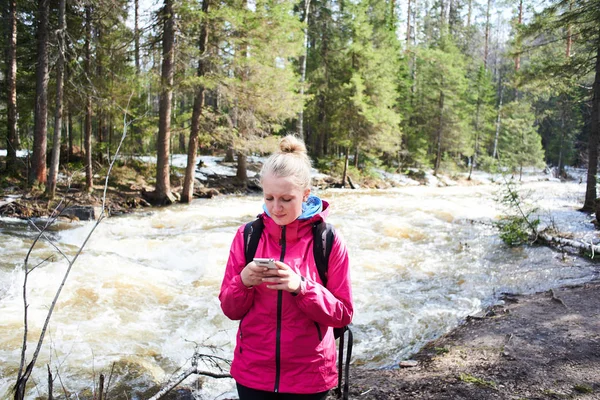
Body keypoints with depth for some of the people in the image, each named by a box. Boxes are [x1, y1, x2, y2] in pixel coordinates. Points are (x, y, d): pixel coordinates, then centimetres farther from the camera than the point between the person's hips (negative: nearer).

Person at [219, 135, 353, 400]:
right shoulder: (247, 236, -5)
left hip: (309, 376, -1)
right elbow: (230, 309, 0)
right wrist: (244, 282, -21)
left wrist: (301, 287, -23)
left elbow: (342, 315, -8)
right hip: (252, 372, 2)